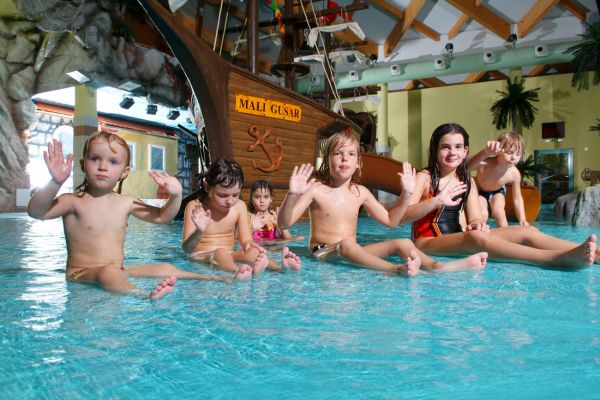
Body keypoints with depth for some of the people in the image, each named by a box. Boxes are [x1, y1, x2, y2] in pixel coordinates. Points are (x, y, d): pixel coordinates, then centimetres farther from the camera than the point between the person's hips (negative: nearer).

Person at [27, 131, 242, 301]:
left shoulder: (126, 203, 5)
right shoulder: (74, 201, -9)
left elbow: (161, 217, 13)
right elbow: (36, 212, -25)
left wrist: (175, 196, -6)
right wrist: (55, 183, -42)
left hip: (117, 272, 6)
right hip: (82, 273, -6)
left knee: (165, 269, -1)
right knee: (109, 272, -37)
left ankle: (212, 278, 7)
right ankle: (146, 296, -62)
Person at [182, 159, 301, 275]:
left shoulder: (239, 206, 1)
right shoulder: (195, 207, -9)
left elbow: (246, 241, -2)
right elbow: (187, 248, -14)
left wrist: (249, 244, -28)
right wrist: (199, 232, -36)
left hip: (229, 256, 4)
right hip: (202, 257, -4)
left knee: (253, 251, -24)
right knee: (220, 252, -35)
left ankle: (279, 266, -51)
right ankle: (237, 271, -65)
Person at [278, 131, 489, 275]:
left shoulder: (360, 192, 7)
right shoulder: (315, 189, -8)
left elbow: (390, 220, 14)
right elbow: (284, 223, -16)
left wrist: (406, 194, 3)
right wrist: (292, 195, -34)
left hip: (352, 252, 6)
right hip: (324, 251, -6)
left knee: (403, 243, -10)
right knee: (347, 243, -39)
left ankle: (435, 266, -35)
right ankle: (396, 269, -60)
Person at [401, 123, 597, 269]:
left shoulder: (467, 181, 14)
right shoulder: (424, 177, -3)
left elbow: (475, 217, 6)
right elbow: (402, 216, -15)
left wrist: (477, 223, -20)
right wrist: (437, 201, -29)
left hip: (457, 239, 6)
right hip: (427, 242, -6)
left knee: (527, 232, -11)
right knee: (476, 238, -37)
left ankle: (594, 254, -29)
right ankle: (559, 258, -48)